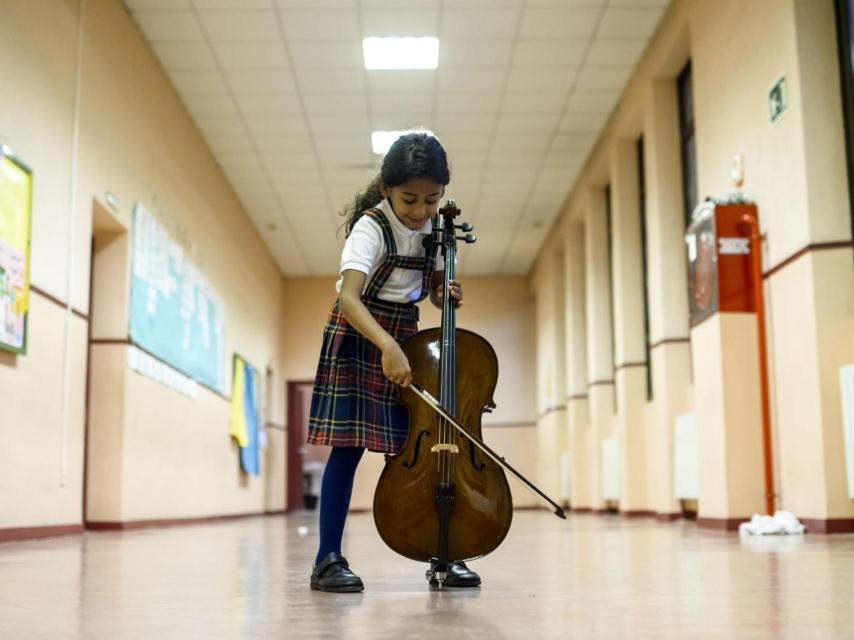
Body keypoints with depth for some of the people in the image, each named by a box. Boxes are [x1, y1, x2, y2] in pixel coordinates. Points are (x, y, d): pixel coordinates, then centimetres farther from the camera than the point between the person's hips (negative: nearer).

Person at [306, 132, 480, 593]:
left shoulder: (432, 227, 0)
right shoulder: (372, 228, -21)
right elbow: (348, 298, -35)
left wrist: (447, 295, -11)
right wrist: (386, 345, -49)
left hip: (406, 339, 6)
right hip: (359, 337, -6)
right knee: (349, 446, -9)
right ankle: (328, 559, -2)